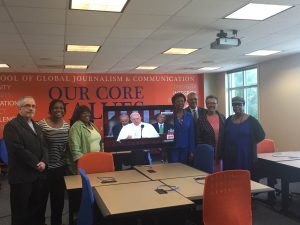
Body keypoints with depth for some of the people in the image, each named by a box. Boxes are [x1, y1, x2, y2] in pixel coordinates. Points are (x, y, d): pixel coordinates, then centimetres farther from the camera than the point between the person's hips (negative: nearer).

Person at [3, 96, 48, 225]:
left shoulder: (36, 126, 16)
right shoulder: (12, 125, -9)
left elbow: (43, 146, 11)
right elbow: (18, 149, -19)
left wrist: (43, 162, -7)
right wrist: (36, 164, -15)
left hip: (39, 174, 7)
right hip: (22, 176, -7)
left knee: (38, 207, 14)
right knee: (21, 211, 6)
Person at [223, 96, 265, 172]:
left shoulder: (251, 120, -2)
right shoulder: (228, 120, 10)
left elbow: (261, 135, -2)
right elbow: (224, 137, 17)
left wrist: (249, 143, -1)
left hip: (246, 155, -3)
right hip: (230, 156, 3)